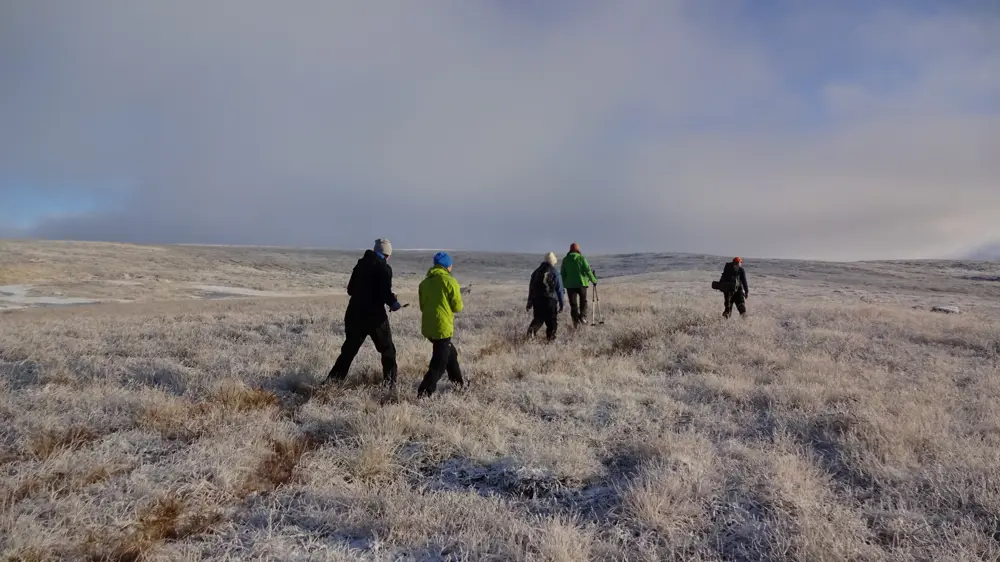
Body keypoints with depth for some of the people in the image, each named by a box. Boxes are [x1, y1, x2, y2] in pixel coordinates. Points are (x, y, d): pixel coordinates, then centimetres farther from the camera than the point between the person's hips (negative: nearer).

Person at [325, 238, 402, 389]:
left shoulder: (361, 265, 11)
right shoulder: (384, 268, -8)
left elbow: (350, 289, 17)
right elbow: (385, 293, -18)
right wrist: (394, 303, 0)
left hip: (354, 314, 6)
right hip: (375, 316, -6)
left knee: (348, 350, 15)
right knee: (388, 351, 9)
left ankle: (332, 380, 11)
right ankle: (389, 384, 8)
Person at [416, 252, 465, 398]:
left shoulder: (424, 282, 7)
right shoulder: (450, 281, -10)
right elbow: (458, 307, -5)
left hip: (427, 327, 7)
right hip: (442, 328, -7)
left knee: (450, 353, 26)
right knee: (439, 363, -4)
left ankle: (458, 382, 39)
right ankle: (423, 393, -13)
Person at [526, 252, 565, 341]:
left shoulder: (536, 272, 14)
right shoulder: (555, 273, 1)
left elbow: (531, 288, 16)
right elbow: (560, 290, 0)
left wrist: (529, 303, 22)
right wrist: (562, 304, 6)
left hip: (536, 300, 4)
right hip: (550, 300, -4)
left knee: (538, 318, 13)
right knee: (552, 321, 7)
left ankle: (532, 329, -14)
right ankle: (550, 337, 2)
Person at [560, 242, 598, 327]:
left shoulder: (565, 259, 5)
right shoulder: (581, 258, -3)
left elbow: (562, 273, 6)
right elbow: (588, 270, -7)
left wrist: (563, 285, 14)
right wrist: (593, 280, 4)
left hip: (570, 284, 2)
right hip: (581, 283, -2)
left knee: (573, 303, 5)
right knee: (583, 301, 15)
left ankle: (576, 320, -2)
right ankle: (583, 317, 3)